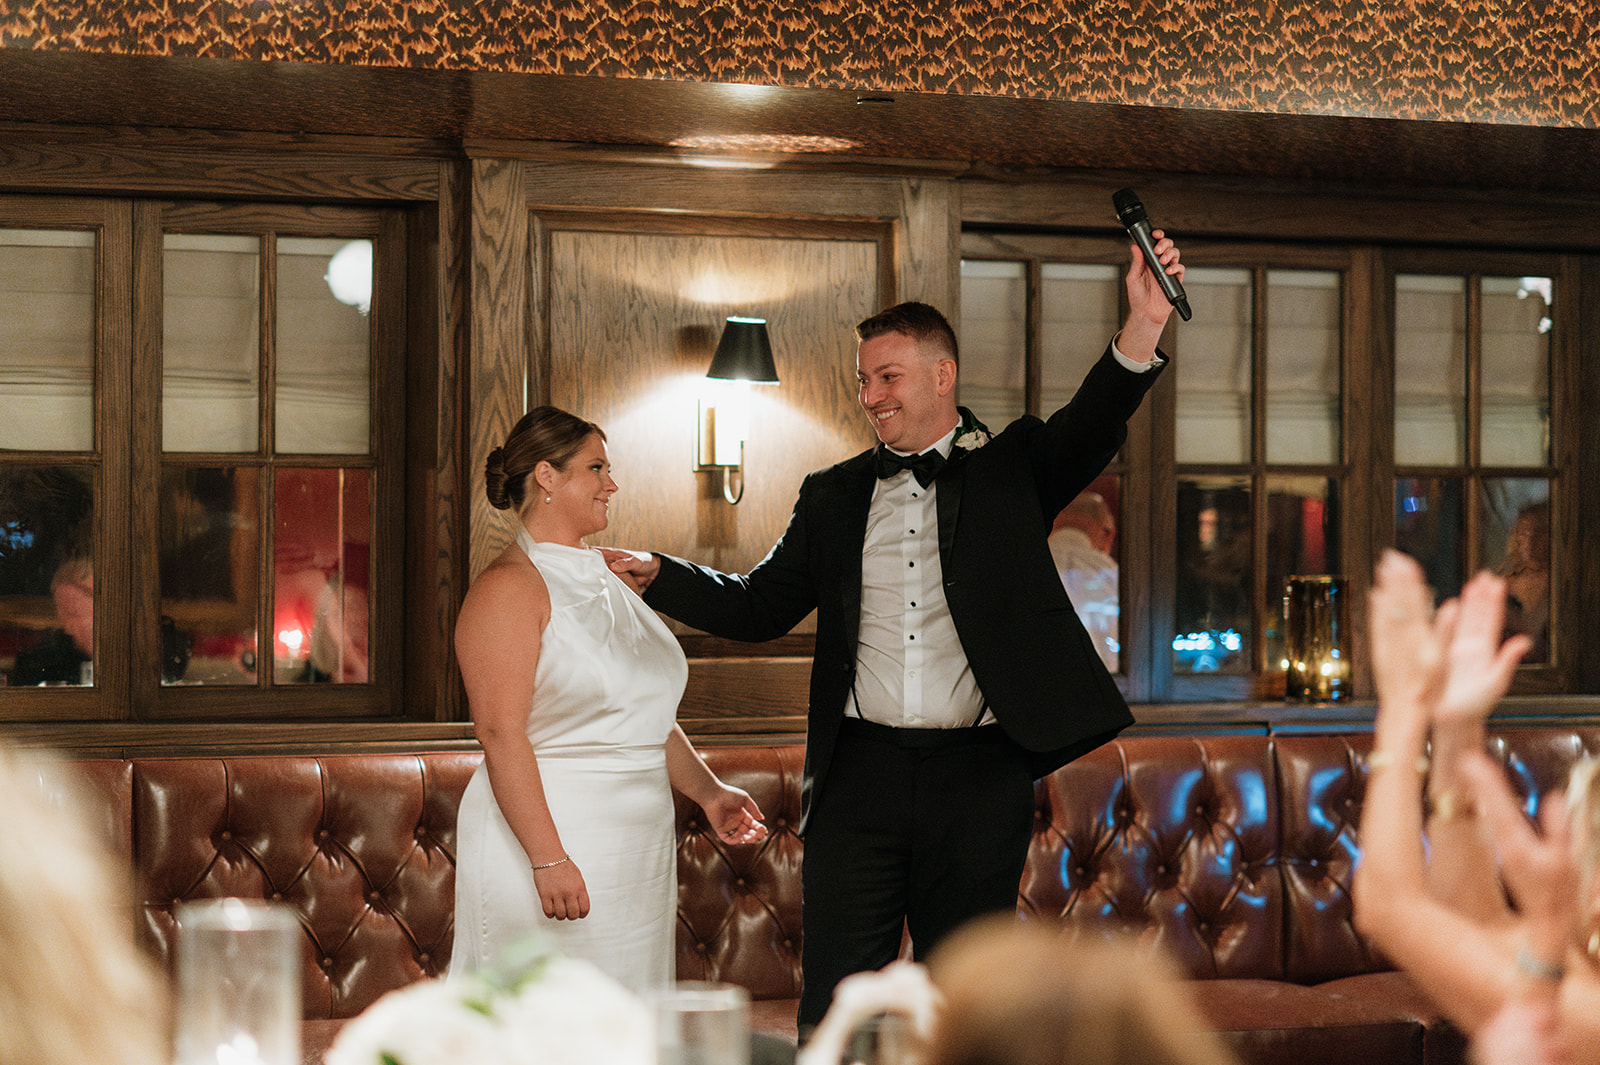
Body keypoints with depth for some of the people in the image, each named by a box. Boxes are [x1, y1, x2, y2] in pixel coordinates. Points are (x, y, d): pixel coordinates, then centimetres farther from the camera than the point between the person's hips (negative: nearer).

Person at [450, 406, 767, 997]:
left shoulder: (608, 581, 17)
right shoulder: (509, 587, -11)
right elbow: (501, 733, -19)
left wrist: (709, 792, 15)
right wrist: (547, 859, -25)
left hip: (633, 851, 9)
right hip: (546, 833, -9)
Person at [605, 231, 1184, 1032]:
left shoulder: (1012, 467, 7)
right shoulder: (833, 495, 14)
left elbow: (1091, 427, -11)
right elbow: (758, 607, 15)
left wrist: (1141, 329, -29)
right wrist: (654, 574, 0)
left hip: (978, 778, -2)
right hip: (860, 776, 2)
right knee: (834, 1008, 1)